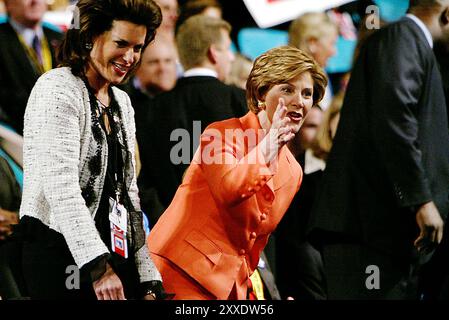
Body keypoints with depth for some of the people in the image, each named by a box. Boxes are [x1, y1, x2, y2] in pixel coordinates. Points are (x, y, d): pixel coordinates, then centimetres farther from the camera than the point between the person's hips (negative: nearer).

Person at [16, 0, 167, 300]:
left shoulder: (122, 102, 18)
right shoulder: (57, 88, -7)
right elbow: (60, 188, -18)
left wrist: (148, 281, 11)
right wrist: (98, 268, -26)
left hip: (115, 254, 7)